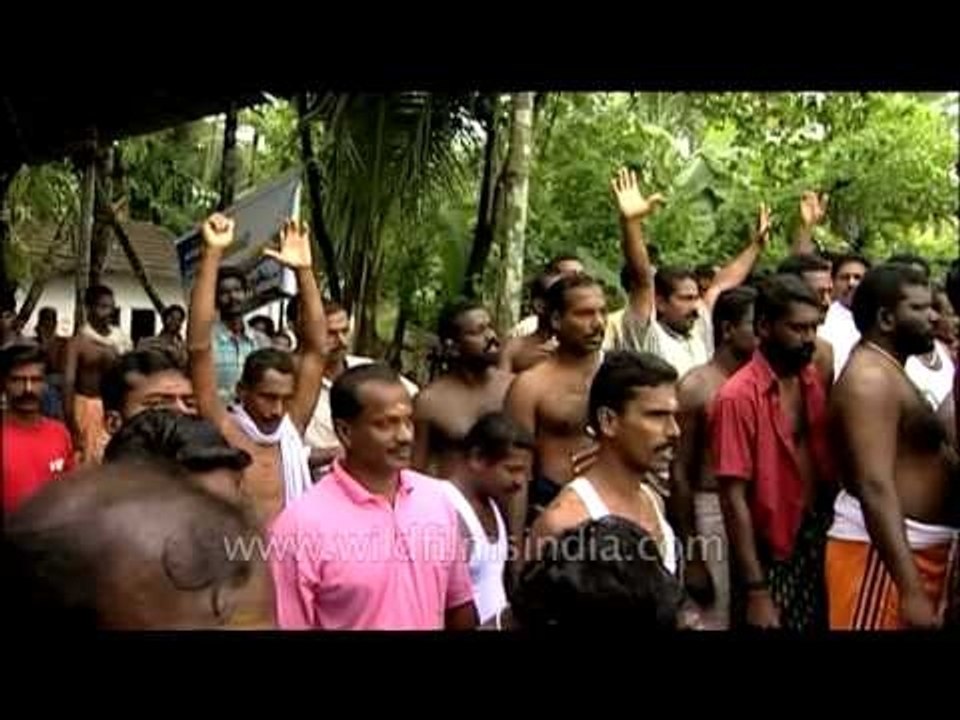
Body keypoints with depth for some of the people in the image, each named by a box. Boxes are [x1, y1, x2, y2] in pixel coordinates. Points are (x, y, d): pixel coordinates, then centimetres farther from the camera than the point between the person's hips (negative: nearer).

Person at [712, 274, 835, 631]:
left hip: (819, 546, 6)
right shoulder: (738, 396, -17)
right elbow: (734, 499, -17)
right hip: (770, 557, -6)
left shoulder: (815, 381, 3)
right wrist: (756, 590, -18)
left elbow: (827, 462, 11)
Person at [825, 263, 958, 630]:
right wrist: (911, 590, -32)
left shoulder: (887, 370, 15)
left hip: (914, 546, 10)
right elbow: (875, 487, -28)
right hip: (884, 549, -10)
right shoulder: (871, 378, -19)